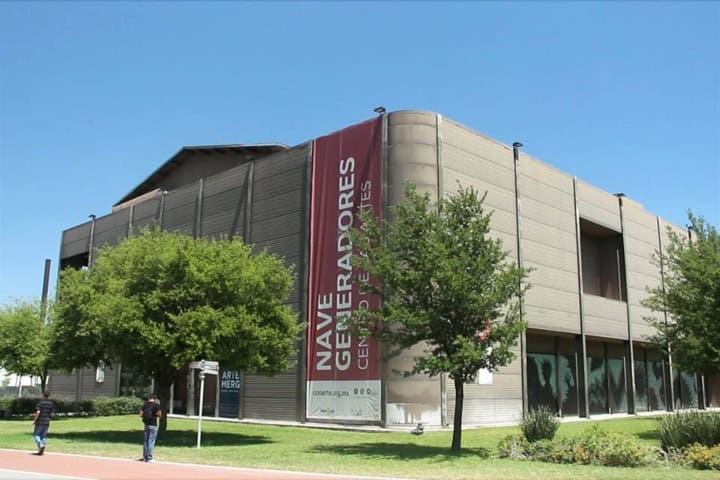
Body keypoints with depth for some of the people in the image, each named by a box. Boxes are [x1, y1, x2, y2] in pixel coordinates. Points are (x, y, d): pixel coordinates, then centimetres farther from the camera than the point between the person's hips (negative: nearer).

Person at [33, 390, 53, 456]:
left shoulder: (41, 402, -11)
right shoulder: (50, 403, 7)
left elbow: (38, 412, -19)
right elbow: (51, 414, 11)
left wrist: (34, 420, -11)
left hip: (40, 421, -5)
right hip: (47, 422, 5)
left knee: (36, 434, 5)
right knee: (44, 436, 10)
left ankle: (41, 445, -17)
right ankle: (42, 451, 8)